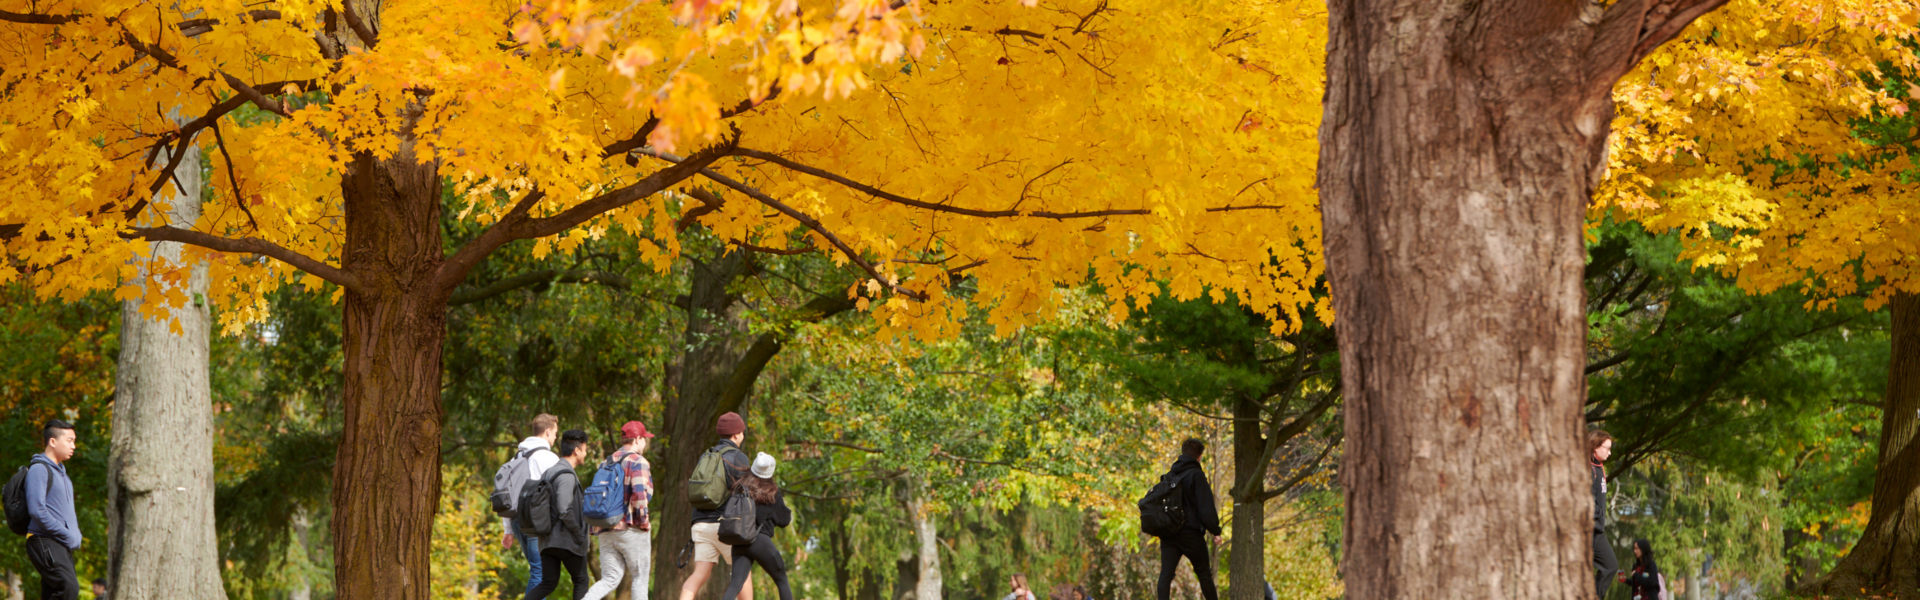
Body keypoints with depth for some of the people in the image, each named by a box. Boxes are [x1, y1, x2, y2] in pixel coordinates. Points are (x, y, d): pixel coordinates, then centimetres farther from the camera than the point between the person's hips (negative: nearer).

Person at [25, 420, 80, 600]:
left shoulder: (61, 473, 23)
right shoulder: (39, 469, -7)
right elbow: (36, 510, -17)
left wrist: (76, 535, 11)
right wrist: (67, 535, -15)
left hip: (62, 545, 9)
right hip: (45, 542, -9)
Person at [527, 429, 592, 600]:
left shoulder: (550, 472, 15)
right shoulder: (567, 476, -15)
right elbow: (565, 511, -24)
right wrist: (581, 537, -12)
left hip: (548, 540, 8)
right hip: (568, 541, -8)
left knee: (548, 584, 6)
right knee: (581, 581, 9)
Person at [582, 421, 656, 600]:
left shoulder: (607, 462, 17)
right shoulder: (638, 462, -8)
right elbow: (639, 493, -22)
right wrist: (644, 521, -11)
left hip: (605, 531, 6)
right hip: (631, 530, -6)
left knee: (610, 580, 6)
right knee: (640, 577, 6)